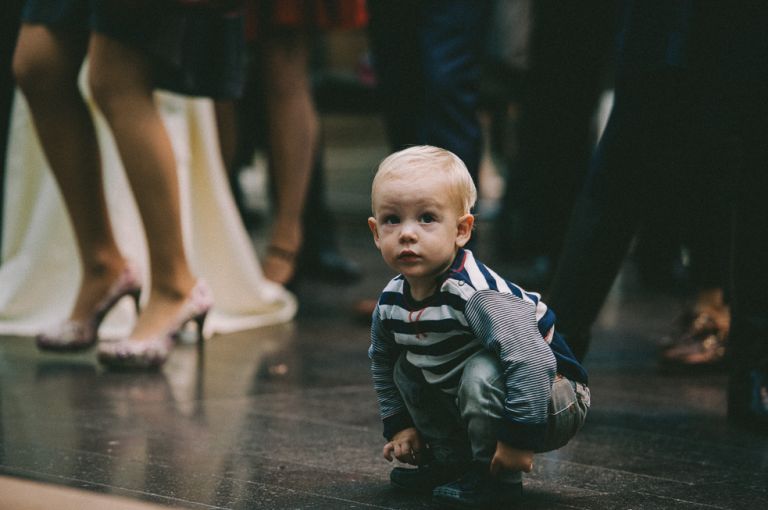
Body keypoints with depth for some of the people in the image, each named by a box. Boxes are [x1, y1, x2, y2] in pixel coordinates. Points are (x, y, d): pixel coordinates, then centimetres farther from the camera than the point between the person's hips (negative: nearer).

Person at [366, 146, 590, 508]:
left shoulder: (479, 295, -33)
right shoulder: (391, 302, -7)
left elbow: (532, 360, -41)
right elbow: (381, 364, 14)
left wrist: (519, 438, -38)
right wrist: (399, 425, 8)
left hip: (550, 399, -8)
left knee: (482, 372, -34)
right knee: (406, 368, 4)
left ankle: (495, 478, -15)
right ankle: (452, 461, 14)